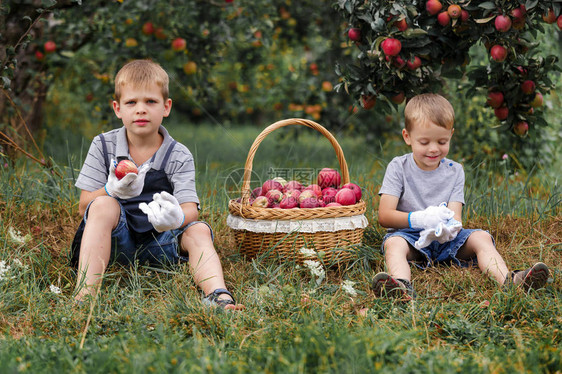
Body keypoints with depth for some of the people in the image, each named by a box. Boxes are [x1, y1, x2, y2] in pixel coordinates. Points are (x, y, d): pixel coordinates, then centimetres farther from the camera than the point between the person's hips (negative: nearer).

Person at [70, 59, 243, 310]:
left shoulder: (179, 156, 0)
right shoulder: (103, 146, 1)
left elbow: (190, 210, -11)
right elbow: (84, 206, -4)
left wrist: (176, 218, -38)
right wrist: (112, 191, -27)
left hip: (158, 244, 1)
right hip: (114, 240, -1)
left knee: (198, 230, -23)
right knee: (103, 205, -29)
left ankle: (219, 296, -45)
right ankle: (84, 295, -41)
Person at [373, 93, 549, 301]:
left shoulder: (454, 171, 8)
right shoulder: (398, 168, -2)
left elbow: (455, 216, -4)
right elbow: (384, 216, -12)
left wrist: (449, 229, -31)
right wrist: (419, 219, -31)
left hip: (445, 240, 4)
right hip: (410, 236, -3)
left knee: (481, 237, -18)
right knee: (393, 243, -34)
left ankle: (507, 280, -42)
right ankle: (402, 287, -65)